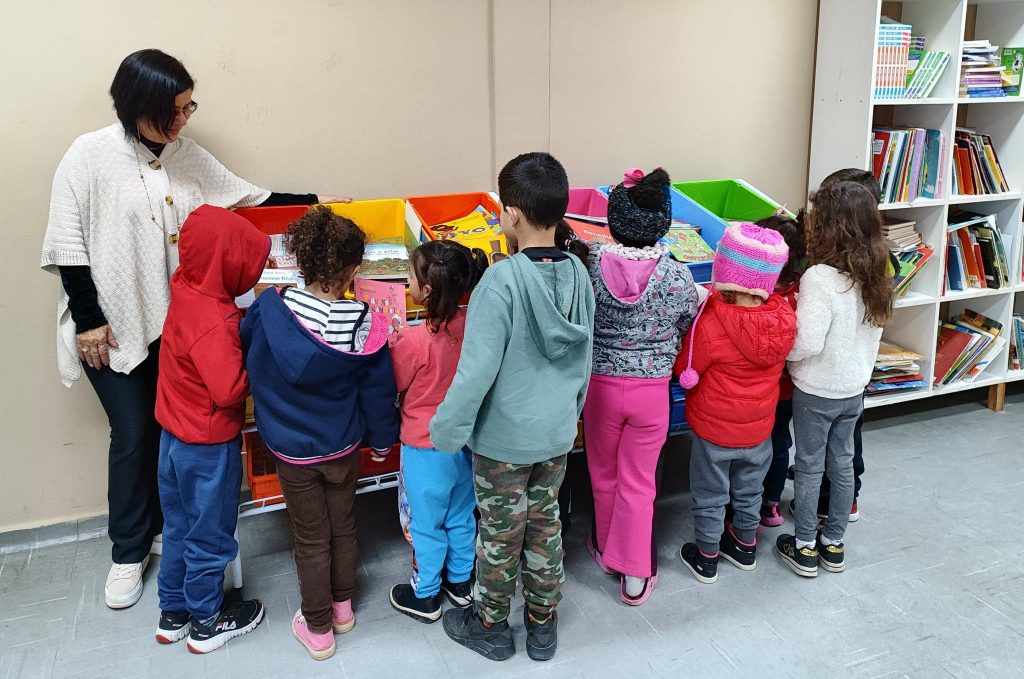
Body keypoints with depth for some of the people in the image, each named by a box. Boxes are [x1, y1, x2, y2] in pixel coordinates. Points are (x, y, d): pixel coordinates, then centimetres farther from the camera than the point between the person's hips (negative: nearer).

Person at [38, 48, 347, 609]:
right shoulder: (91, 155, -11)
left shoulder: (186, 155, 2)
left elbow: (245, 198, 10)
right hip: (114, 325, -4)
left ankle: (160, 526, 32)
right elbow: (67, 245, -9)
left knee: (172, 428, 10)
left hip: (174, 320, 4)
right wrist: (87, 321, -11)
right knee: (133, 435, 2)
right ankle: (128, 552, 21)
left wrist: (310, 202, 4)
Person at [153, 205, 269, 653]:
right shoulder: (212, 322, -28)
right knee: (209, 535, 10)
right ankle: (206, 623, 29)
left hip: (176, 435, 8)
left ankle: (173, 614, 39)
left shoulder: (188, 292, -2)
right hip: (208, 446, -8)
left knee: (180, 527, 22)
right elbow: (230, 389, -31)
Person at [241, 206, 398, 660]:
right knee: (343, 528, 22)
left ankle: (318, 629, 31)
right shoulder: (365, 327, -19)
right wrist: (382, 440, 9)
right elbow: (379, 392, -8)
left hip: (291, 451, 0)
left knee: (312, 539, 15)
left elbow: (245, 357, -2)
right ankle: (343, 607, 42)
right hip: (343, 448, 1)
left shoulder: (268, 311, -21)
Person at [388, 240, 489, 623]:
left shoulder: (415, 341, -29)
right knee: (460, 515, 23)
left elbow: (392, 385, -12)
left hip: (425, 447, -6)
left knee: (425, 524, 14)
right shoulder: (470, 325, -12)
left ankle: (425, 597, 31)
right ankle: (460, 582, 41)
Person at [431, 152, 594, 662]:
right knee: (545, 525, 21)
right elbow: (584, 357, 7)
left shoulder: (502, 280, -25)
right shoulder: (578, 273, -4)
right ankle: (542, 625, 38)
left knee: (499, 534, 14)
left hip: (503, 438, -5)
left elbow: (477, 368, -25)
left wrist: (446, 430, -13)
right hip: (557, 433, 6)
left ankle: (490, 626, 35)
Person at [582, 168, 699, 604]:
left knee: (604, 475, 21)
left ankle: (606, 550, 41)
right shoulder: (678, 277, -15)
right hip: (651, 389, 0)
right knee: (638, 483, 13)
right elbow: (687, 330, -1)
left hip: (600, 385, 1)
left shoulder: (591, 267, -15)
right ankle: (635, 574, 22)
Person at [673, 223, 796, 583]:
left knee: (710, 497, 16)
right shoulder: (785, 317, -17)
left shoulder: (710, 324, -31)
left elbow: (684, 371, -17)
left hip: (714, 431, -4)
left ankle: (706, 558, 32)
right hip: (759, 428, 4)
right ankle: (746, 547, 44)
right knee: (749, 492, 25)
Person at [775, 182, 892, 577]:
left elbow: (806, 344, -27)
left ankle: (805, 549, 22)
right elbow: (867, 331, 7)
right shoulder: (874, 276, -3)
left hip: (816, 391, -6)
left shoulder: (820, 278, -26)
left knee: (810, 466, 9)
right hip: (854, 387, 6)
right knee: (842, 463, 17)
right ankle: (834, 544, 32)